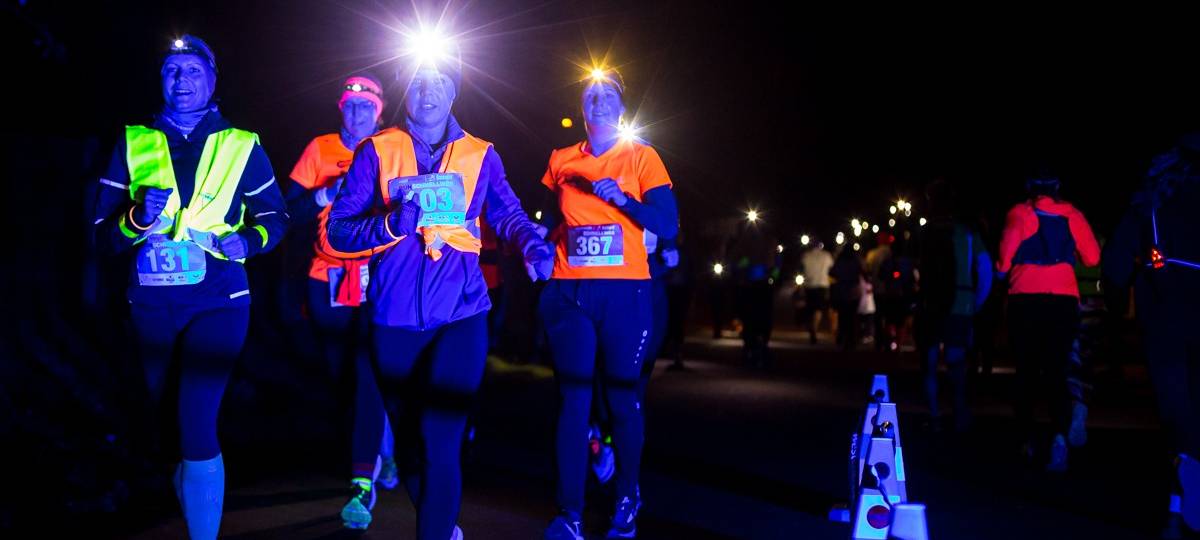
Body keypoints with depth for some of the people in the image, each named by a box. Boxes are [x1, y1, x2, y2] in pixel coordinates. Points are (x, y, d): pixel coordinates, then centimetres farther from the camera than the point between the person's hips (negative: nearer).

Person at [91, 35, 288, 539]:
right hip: (152, 303, 3)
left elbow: (275, 215, 9)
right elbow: (104, 235, 2)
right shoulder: (133, 143, 4)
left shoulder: (241, 146, 1)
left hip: (218, 302, -3)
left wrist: (247, 240, -12)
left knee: (196, 424, -16)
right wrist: (139, 218, -20)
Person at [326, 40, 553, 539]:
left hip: (461, 312, 0)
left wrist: (531, 243, -19)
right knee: (408, 430, 13)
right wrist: (393, 224, -20)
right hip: (395, 314, 1)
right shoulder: (376, 151, 3)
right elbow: (339, 229, -3)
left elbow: (506, 213, 2)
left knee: (442, 439, -9)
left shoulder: (480, 155, 8)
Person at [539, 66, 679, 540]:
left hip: (624, 291, -2)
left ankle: (627, 501, 21)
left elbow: (667, 227, -3)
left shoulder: (641, 156, 5)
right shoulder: (561, 161, 13)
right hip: (570, 292, 2)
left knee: (623, 397, 3)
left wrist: (621, 198, -15)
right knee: (573, 399, -3)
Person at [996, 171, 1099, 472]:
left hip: (1025, 300, -1)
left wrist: (1004, 269, 14)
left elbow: (1004, 260, -9)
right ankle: (1059, 435, -20)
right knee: (1057, 371, 2)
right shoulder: (1071, 214, 6)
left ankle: (1027, 440, 18)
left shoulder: (1019, 214, -1)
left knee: (1026, 371, 10)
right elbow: (1092, 258, 5)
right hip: (1064, 300, 1)